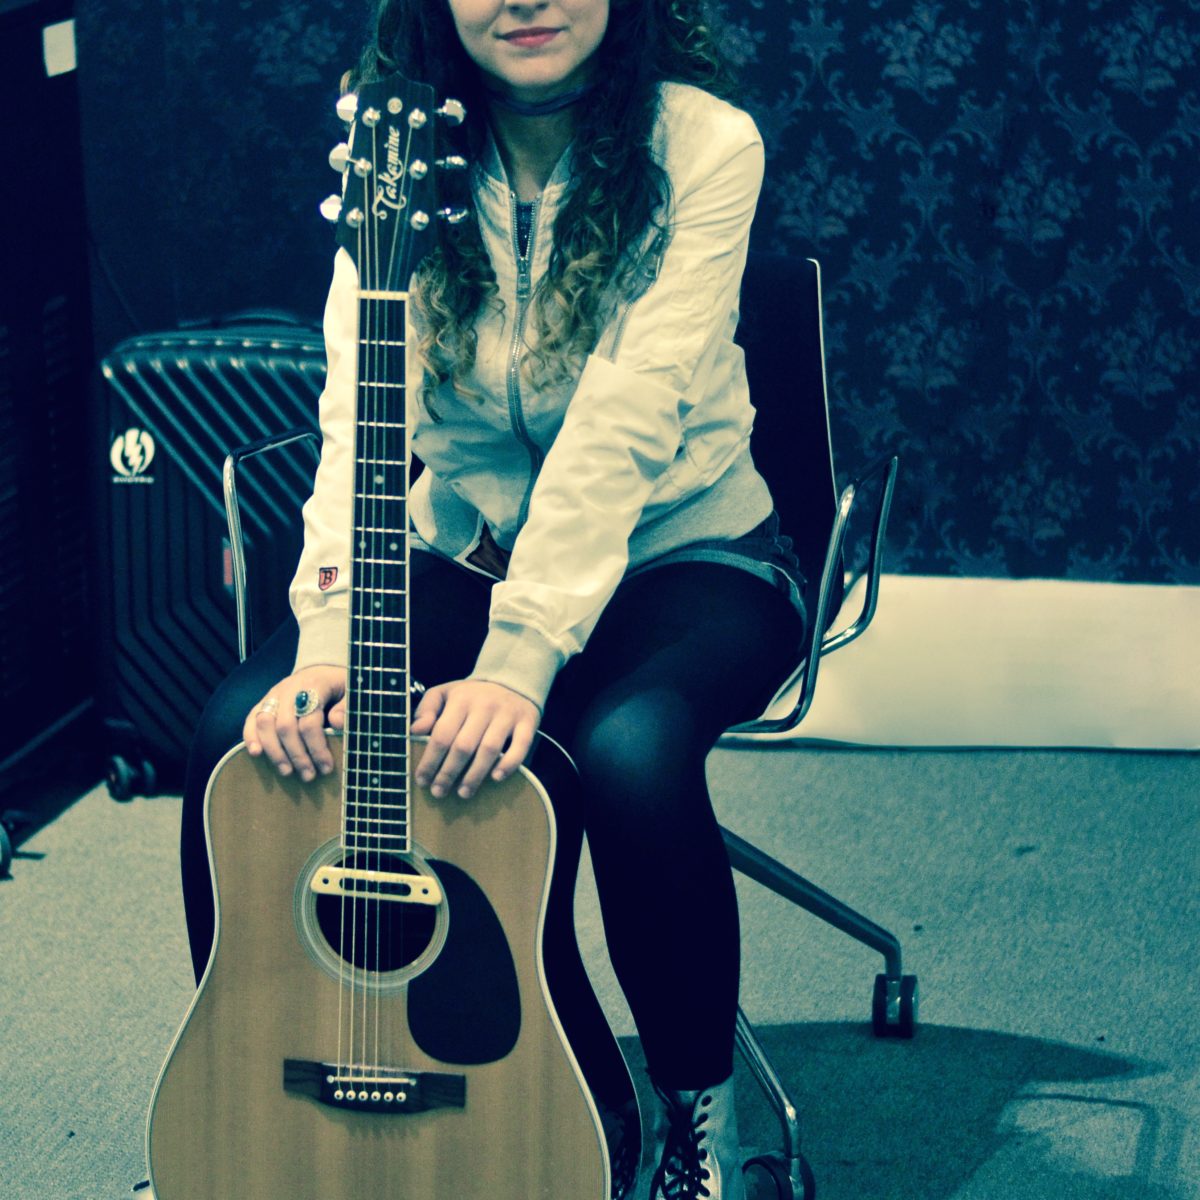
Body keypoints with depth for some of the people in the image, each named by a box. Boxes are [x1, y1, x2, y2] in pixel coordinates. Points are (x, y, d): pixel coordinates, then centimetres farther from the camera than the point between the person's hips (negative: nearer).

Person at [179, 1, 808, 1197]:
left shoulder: (701, 146, -16)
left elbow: (623, 422, -27)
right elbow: (362, 414, -17)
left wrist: (520, 659, -36)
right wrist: (329, 642, -32)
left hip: (679, 554, -3)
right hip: (463, 558, 4)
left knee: (629, 751, -35)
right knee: (245, 727, -20)